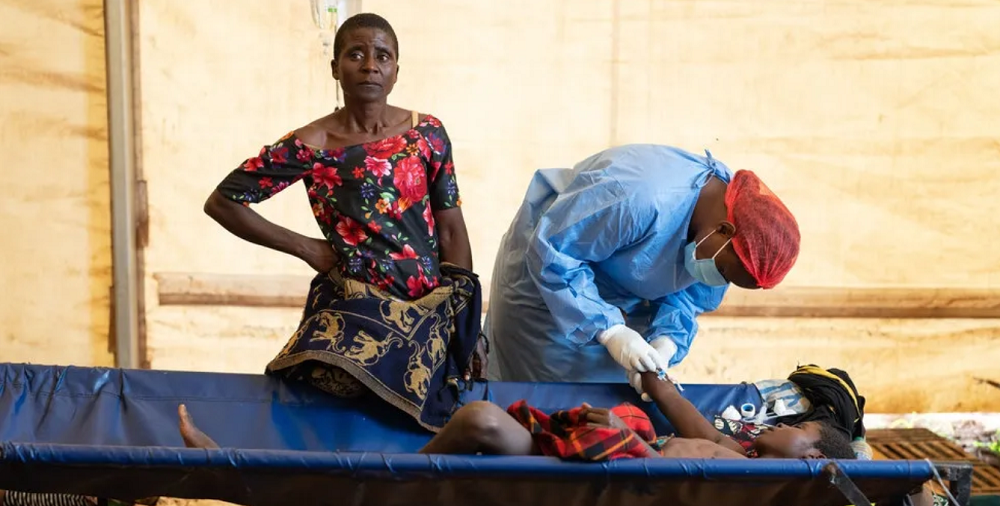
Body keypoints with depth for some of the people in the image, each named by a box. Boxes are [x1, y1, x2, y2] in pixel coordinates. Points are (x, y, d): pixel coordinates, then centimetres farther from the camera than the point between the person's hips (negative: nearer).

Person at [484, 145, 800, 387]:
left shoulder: (732, 203, -16)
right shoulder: (639, 200, -42)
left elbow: (688, 292, -4)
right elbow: (550, 254, -35)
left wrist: (666, 342, -24)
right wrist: (610, 330, -38)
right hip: (544, 283, -7)